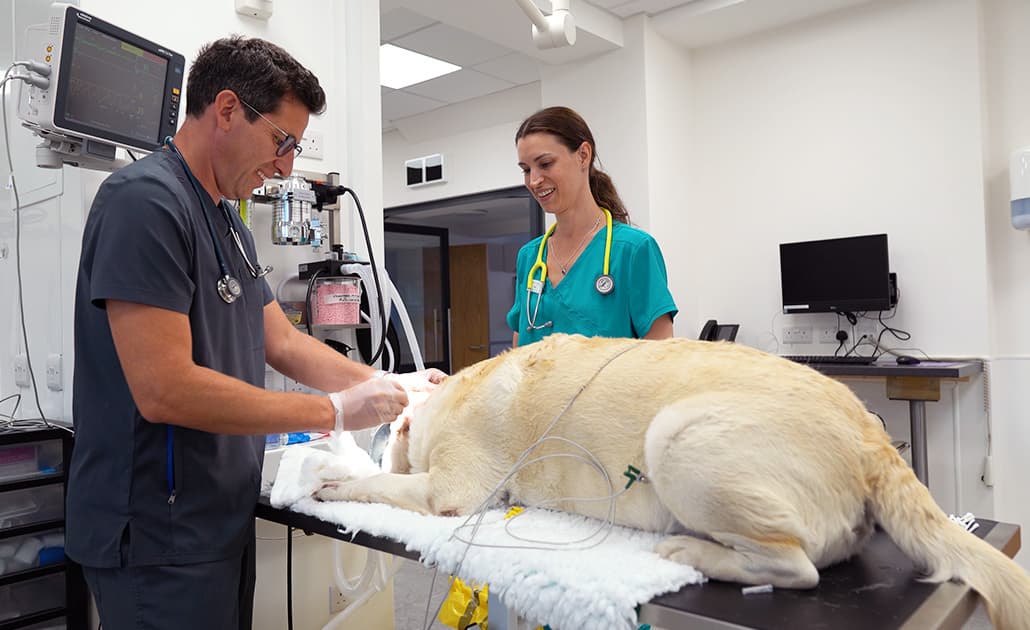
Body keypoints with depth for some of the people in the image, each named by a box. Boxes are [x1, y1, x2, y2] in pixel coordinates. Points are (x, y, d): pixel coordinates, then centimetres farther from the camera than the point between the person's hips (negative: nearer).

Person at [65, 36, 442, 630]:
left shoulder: (227, 220, 12)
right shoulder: (145, 198, -18)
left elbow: (283, 342, 12)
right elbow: (164, 390, -26)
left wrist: (391, 384, 2)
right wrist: (336, 412, -20)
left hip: (222, 520, 9)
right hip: (161, 536, -9)